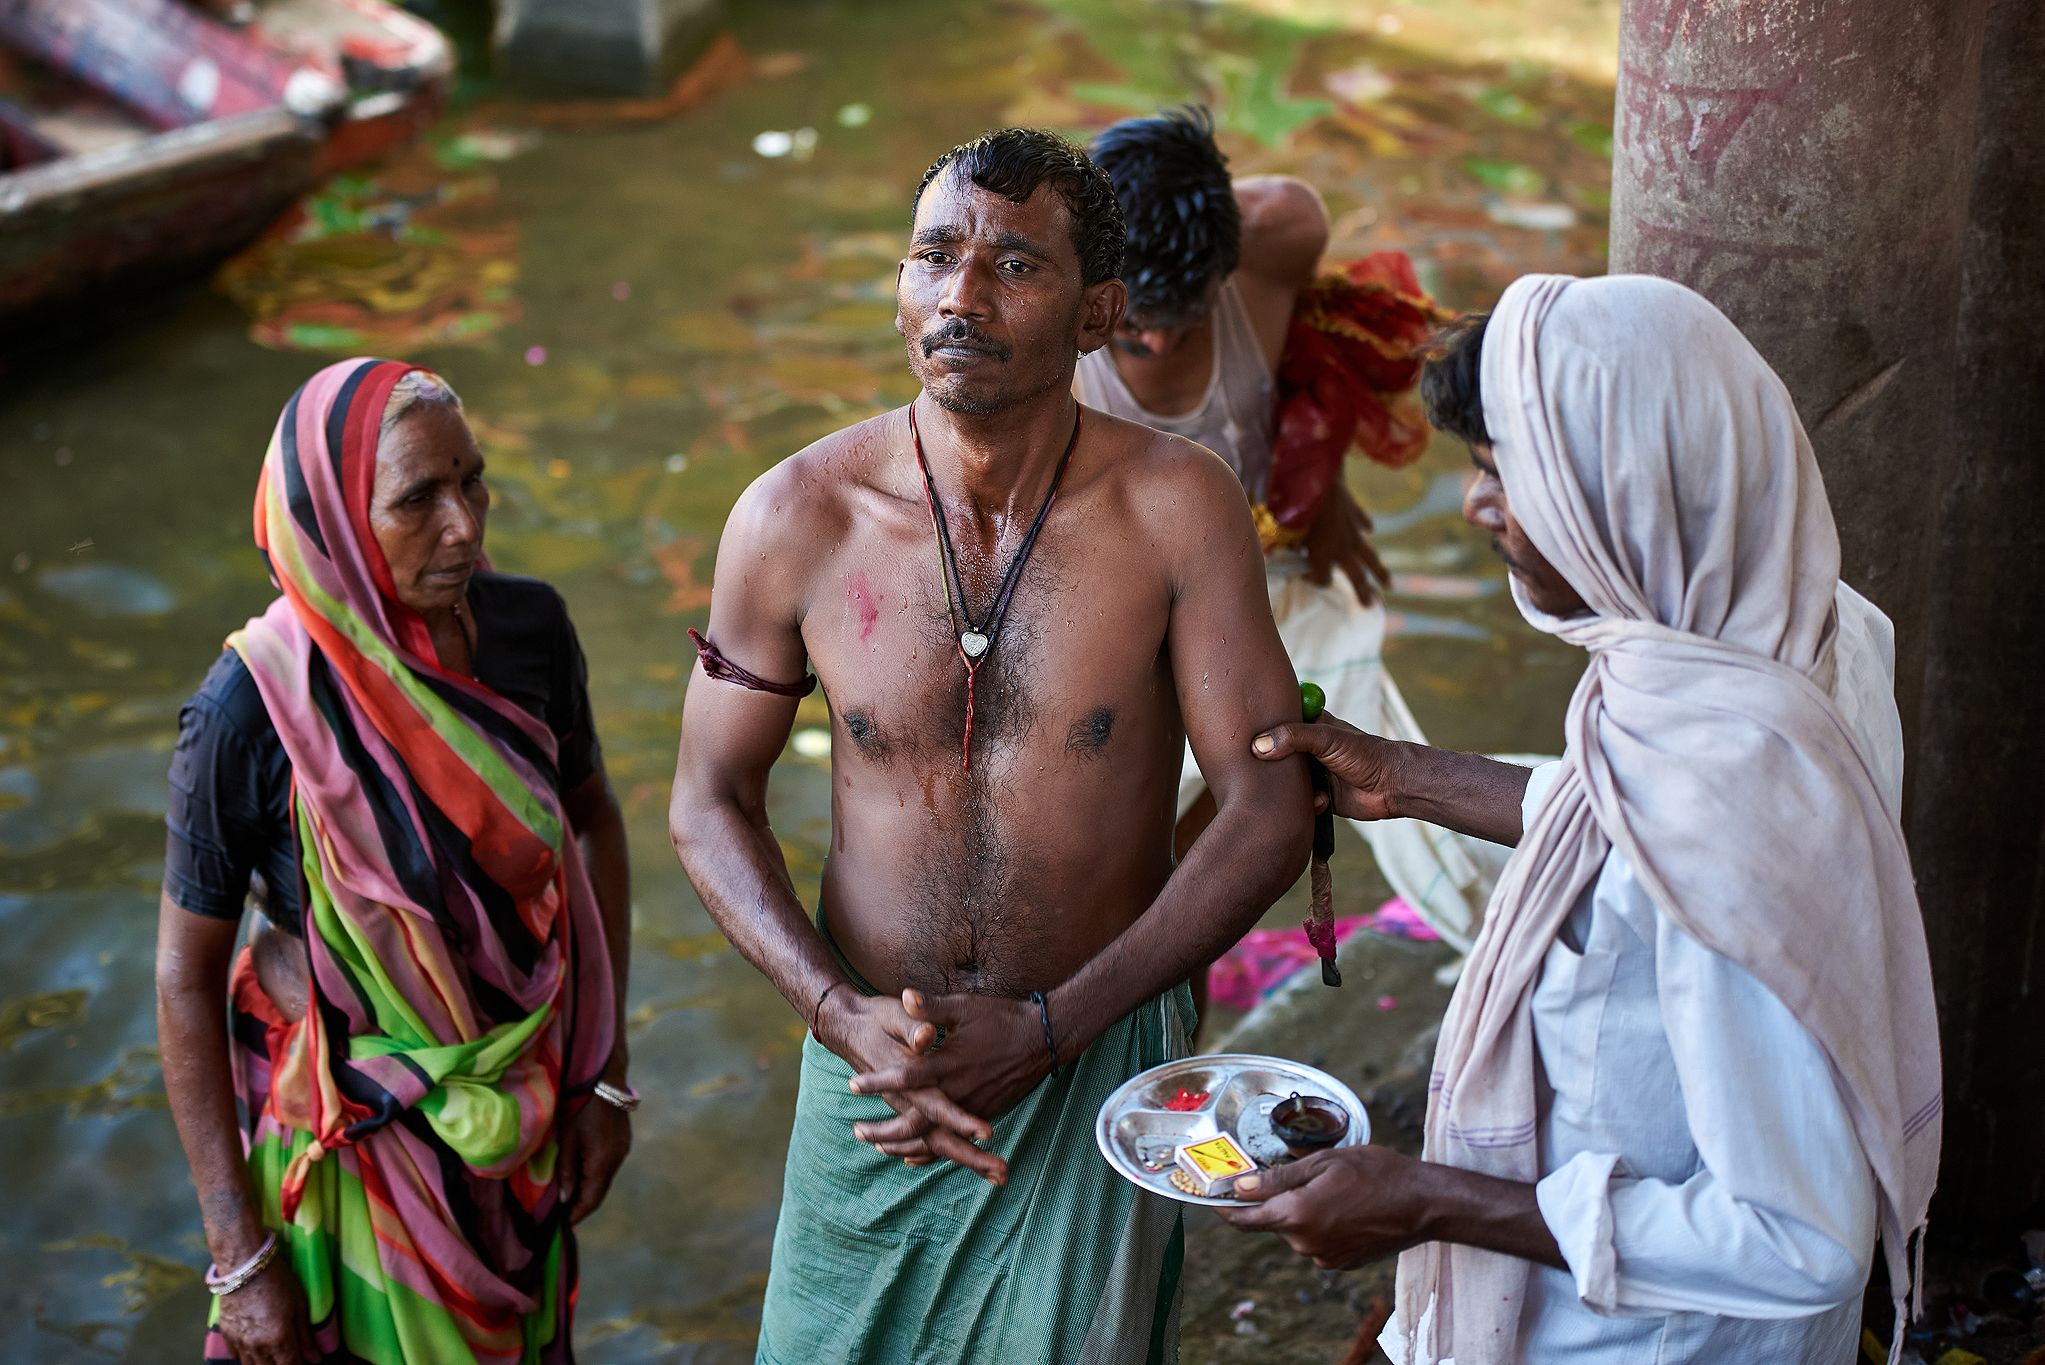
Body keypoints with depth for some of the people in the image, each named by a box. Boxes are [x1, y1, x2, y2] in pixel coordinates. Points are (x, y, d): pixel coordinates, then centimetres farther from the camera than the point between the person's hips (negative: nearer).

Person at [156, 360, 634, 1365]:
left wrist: (607, 1074, 3)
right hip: (354, 1123, -4)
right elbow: (186, 977, -16)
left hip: (522, 1100, 4)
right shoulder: (252, 711, -25)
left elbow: (593, 820, 3)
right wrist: (238, 1256, -14)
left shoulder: (528, 628, -14)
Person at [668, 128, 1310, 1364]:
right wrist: (843, 1015, -15)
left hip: (1100, 1054, -1)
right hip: (871, 1048, 2)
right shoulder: (796, 519, -11)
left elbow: (1270, 810, -13)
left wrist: (1047, 1027, -18)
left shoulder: (1177, 509, -15)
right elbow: (712, 803, -1)